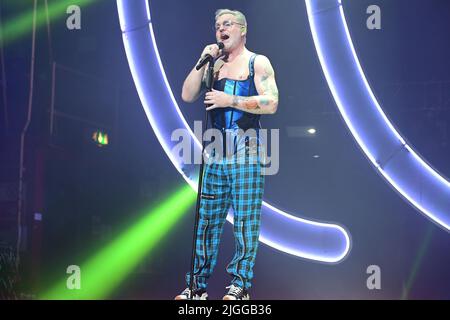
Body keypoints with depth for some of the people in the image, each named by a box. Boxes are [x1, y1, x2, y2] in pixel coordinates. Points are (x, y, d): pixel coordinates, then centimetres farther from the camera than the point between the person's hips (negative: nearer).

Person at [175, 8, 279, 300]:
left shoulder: (258, 62, 4)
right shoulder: (214, 64, 17)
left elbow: (271, 103, -9)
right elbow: (187, 96, 6)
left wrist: (229, 100, -12)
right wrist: (204, 60, 0)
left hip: (245, 149, -5)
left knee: (245, 220, -4)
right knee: (207, 218, 4)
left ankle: (240, 285, 0)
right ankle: (198, 285, 7)